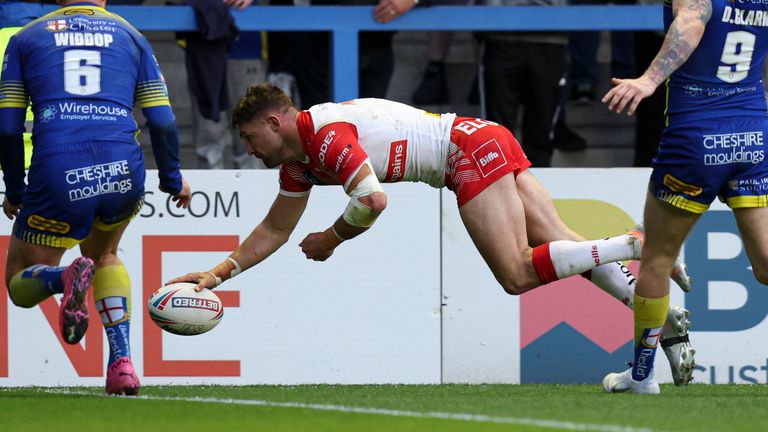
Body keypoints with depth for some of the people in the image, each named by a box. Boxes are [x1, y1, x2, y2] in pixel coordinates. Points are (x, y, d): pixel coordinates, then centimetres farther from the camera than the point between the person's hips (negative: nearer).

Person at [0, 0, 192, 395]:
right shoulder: (130, 36, 19)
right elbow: (162, 122, 12)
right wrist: (173, 180, 26)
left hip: (56, 177, -2)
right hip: (123, 170, 2)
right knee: (103, 254, 33)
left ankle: (66, 277, -19)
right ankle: (121, 364, 13)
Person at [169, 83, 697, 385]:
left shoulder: (326, 133, -15)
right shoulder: (298, 160, 16)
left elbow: (373, 200, -26)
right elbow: (275, 230, 26)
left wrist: (332, 238, -9)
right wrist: (219, 273, 23)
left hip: (473, 150, -9)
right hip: (492, 142, 9)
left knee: (518, 273, -15)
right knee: (561, 247, 2)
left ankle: (634, 246, -19)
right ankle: (667, 317, -6)